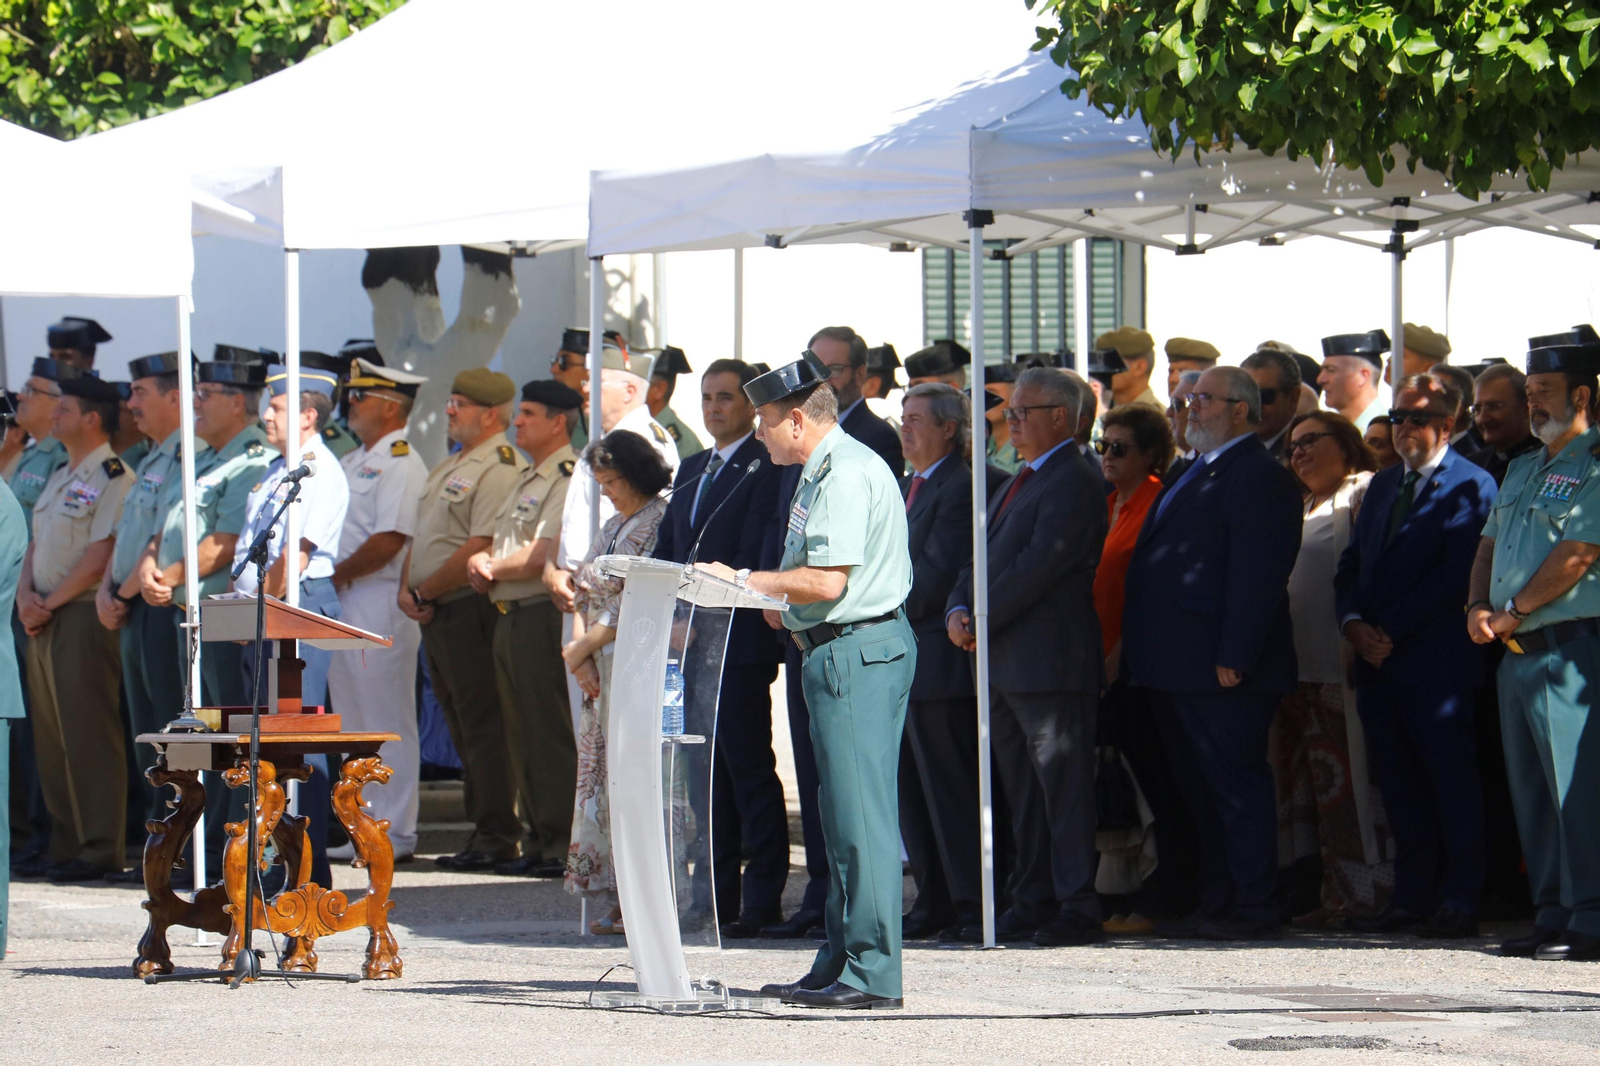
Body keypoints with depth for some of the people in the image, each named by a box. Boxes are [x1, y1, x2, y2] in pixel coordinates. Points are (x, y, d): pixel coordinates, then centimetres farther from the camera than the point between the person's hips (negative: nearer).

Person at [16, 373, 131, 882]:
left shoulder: (113, 478, -10)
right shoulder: (60, 477, 19)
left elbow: (102, 554, -17)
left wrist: (51, 602, -13)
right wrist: (25, 593, 1)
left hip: (84, 615, -9)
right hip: (45, 618, 9)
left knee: (88, 736, -8)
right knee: (50, 736, 10)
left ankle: (100, 849, -5)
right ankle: (65, 845, 16)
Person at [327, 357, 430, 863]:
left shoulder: (401, 465, -12)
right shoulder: (353, 462, 19)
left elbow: (388, 543, -21)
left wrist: (335, 575, -14)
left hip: (381, 604, -10)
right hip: (342, 605, 10)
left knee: (388, 723, -6)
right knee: (355, 721, 12)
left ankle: (396, 833, -3)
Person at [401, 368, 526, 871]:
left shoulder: (499, 468, -13)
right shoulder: (449, 467, 19)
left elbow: (481, 547, -21)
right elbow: (421, 537, 20)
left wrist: (426, 591, -14)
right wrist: (408, 589, 3)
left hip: (472, 608, -10)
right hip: (437, 615, 10)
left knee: (483, 725, -8)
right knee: (462, 728, 12)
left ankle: (496, 836, -6)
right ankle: (482, 827, 16)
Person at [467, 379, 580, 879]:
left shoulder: (568, 479, -12)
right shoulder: (527, 478, 20)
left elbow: (540, 556, -19)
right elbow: (500, 544, 24)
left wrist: (492, 568, -5)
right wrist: (482, 560, 1)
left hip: (543, 614, -10)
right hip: (511, 614, 10)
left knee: (550, 734, -8)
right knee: (522, 733, 11)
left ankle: (561, 846, -7)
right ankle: (539, 841, 16)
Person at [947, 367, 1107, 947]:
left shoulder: (1074, 483, -11)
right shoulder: (1018, 483, 21)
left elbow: (1040, 564, -19)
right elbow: (984, 555, 19)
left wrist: (982, 621, -15)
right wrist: (959, 609, 0)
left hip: (1051, 661, -10)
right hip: (1005, 666, 10)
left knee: (1064, 786, -7)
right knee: (1023, 792, 11)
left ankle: (1078, 909, -6)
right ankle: (1034, 902, 16)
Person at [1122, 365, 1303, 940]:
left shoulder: (1258, 477, -11)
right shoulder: (1199, 473, 21)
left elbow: (1258, 575, -18)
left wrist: (1234, 658, -23)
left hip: (1221, 674, -10)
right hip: (1176, 669, 10)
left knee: (1236, 786, -6)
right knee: (1200, 790, 13)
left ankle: (1253, 908, -3)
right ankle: (1216, 904, 18)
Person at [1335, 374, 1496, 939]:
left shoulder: (1471, 487, -4)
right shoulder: (1383, 486, 20)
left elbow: (1455, 574, -12)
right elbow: (1353, 564, 19)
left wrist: (1390, 630, -14)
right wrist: (1354, 623, -1)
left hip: (1437, 660, -7)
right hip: (1377, 660, 7)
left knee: (1451, 781, -5)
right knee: (1400, 788, 7)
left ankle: (1459, 902, -3)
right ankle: (1412, 898, 11)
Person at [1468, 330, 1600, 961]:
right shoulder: (1522, 471, 21)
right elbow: (1490, 545, 21)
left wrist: (1514, 611, -10)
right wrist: (1479, 607, 2)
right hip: (1518, 651, 9)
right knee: (1532, 790, 9)